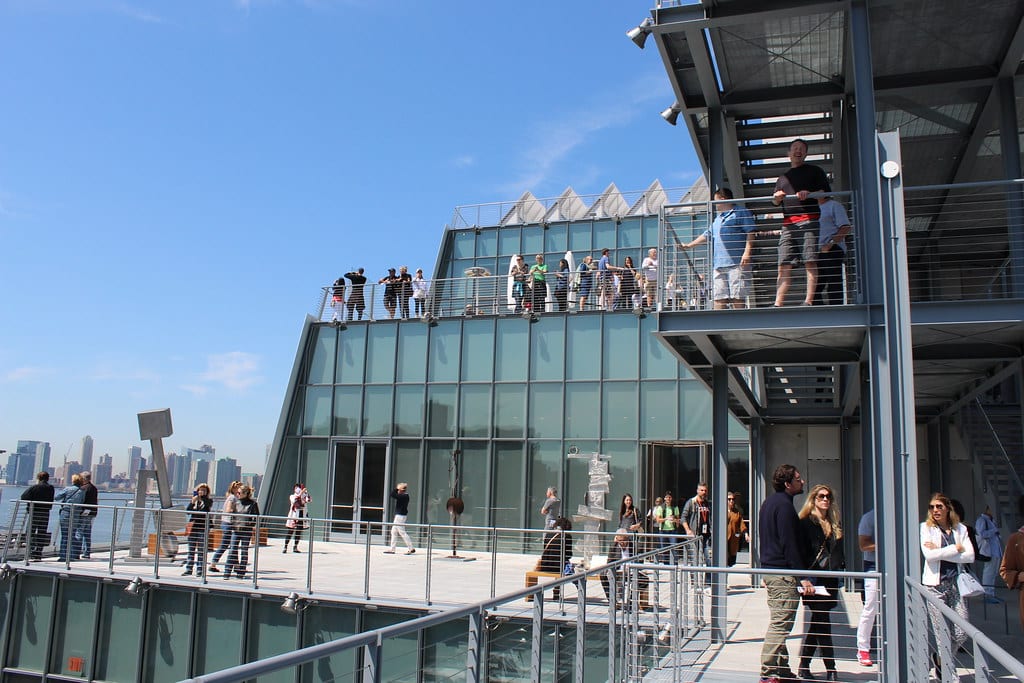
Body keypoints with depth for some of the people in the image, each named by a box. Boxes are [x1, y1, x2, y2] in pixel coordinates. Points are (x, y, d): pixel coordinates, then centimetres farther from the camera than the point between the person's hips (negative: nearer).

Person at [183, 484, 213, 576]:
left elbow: (208, 504, -20)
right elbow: (187, 511, 1)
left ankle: (200, 570, 1)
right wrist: (192, 502, -12)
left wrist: (202, 496, -23)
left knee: (201, 550, -3)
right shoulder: (193, 500, 12)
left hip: (203, 528, -3)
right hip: (193, 527, 3)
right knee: (191, 549, 6)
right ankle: (188, 569, 11)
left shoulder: (209, 501, 3)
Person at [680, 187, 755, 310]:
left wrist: (747, 251, -16)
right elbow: (707, 235, 36)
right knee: (719, 297, 1)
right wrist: (689, 245, 38)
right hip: (719, 264, 8)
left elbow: (750, 232, -6)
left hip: (737, 263, -7)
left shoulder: (741, 212, 4)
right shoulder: (718, 219, 29)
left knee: (738, 297, -11)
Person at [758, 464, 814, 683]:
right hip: (784, 573, -11)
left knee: (778, 623, 15)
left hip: (770, 569, 11)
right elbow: (789, 544, -19)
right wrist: (803, 576, -17)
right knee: (779, 625, -7)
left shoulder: (770, 502, 16)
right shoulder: (784, 505, -15)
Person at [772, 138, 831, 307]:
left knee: (810, 262, -13)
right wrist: (777, 197, 1)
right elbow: (775, 202, 25)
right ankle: (778, 303, -10)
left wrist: (809, 194, -13)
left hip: (809, 220, -4)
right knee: (784, 265, -5)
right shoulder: (782, 178, 30)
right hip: (788, 224, 4)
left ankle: (809, 300, -17)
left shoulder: (814, 171, 17)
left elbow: (827, 192, 6)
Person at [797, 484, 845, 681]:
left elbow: (839, 553, 19)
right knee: (822, 624, -6)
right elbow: (801, 553, -9)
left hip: (830, 580, 6)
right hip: (814, 580, -6)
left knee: (817, 624, 10)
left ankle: (803, 666, 19)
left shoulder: (835, 523, 15)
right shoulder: (806, 522, -5)